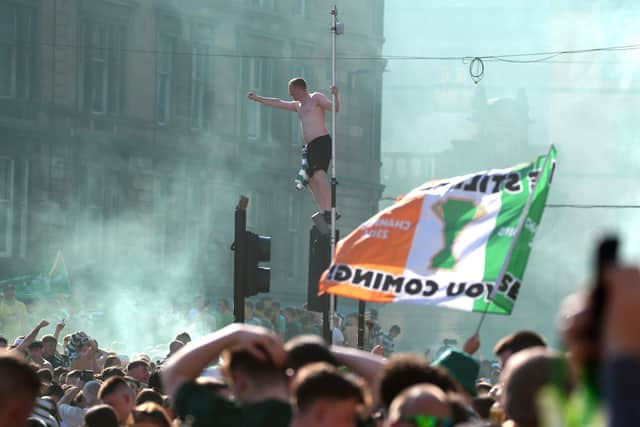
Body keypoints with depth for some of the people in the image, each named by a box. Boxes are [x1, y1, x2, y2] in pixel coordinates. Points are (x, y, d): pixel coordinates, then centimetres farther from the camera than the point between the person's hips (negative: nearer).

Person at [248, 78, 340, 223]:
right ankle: (324, 215, -4)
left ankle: (329, 210, -37)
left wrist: (335, 95, -31)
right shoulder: (298, 105, 27)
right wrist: (257, 98, 42)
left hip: (321, 142, -10)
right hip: (310, 146, 10)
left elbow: (334, 108, -11)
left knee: (318, 174, -26)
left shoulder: (316, 98, 1)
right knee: (312, 180, 1)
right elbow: (278, 104, 37)